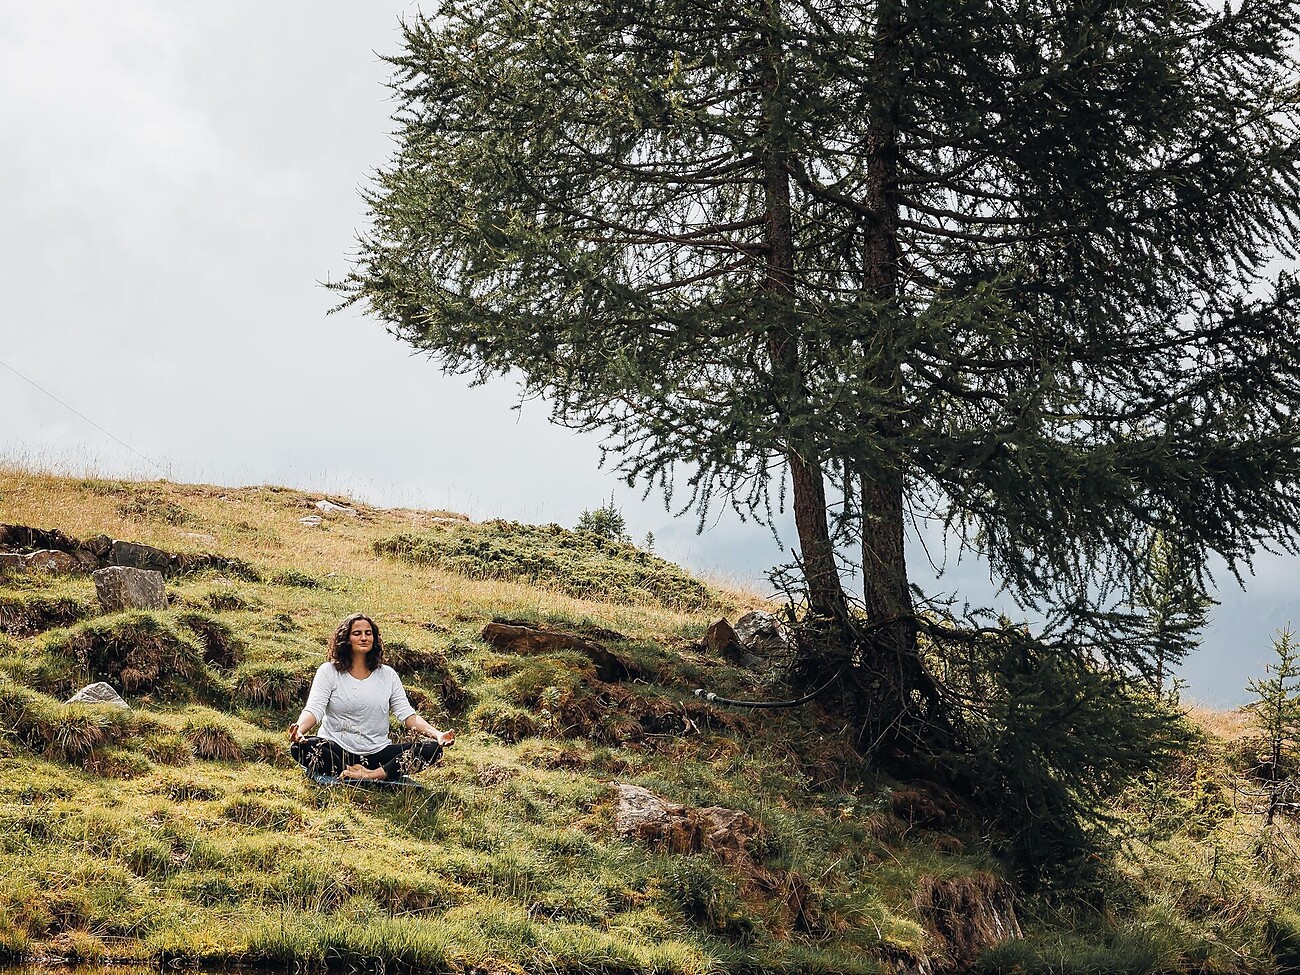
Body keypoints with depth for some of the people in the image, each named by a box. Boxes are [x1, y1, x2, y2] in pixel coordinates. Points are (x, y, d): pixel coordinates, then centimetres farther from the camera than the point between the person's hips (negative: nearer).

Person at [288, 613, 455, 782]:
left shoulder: (388, 675, 12)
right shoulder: (328, 671, 3)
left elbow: (407, 714, 4)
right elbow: (314, 709, -9)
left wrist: (436, 734, -15)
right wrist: (299, 729, -33)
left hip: (377, 752, 2)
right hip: (337, 750, -2)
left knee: (431, 748, -19)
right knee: (300, 747, -35)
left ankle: (375, 774, -34)